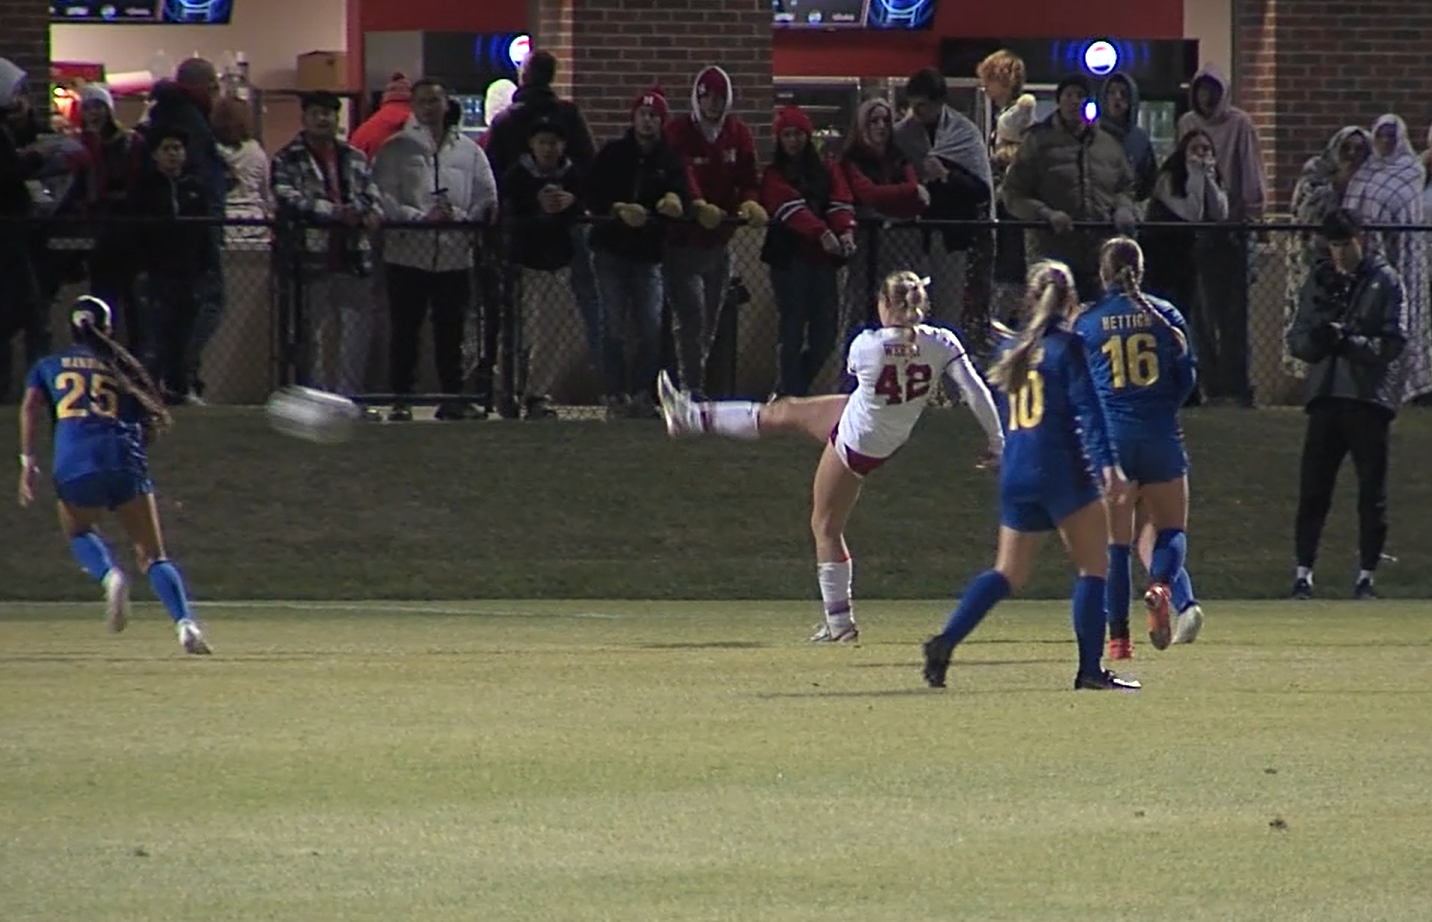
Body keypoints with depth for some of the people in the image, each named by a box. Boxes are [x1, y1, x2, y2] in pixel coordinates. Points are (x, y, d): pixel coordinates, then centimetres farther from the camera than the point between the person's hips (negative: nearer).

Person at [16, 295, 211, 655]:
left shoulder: (48, 366, 22)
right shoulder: (121, 367, 24)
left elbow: (31, 406, 5)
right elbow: (146, 424, 17)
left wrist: (28, 460, 0)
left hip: (73, 463, 0)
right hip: (124, 459, 0)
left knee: (78, 532, 28)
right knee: (152, 556, 5)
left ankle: (109, 574, -5)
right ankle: (184, 622, -18)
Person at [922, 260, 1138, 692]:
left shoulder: (1013, 348, 12)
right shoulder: (1066, 345, -6)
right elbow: (1087, 409, -13)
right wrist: (1108, 465, -17)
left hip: (1015, 474, 6)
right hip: (1061, 470, -6)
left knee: (1008, 572, 11)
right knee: (1093, 566, 2)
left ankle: (946, 640, -4)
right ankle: (1090, 668, -3)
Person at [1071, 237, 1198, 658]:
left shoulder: (1086, 322, 2)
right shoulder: (1164, 315, 4)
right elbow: (1187, 376, 6)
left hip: (1109, 436, 0)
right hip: (1160, 435, 0)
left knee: (1116, 540, 4)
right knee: (1171, 529, 12)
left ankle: (1118, 636, -1)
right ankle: (1161, 586, -20)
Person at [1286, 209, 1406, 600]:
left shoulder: (1385, 281, 1)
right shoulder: (1319, 281, 12)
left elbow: (1393, 343, -6)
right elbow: (1296, 340, 10)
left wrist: (1350, 343, -20)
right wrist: (1316, 338, -13)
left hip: (1370, 396, -3)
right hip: (1326, 393, 3)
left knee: (1372, 490, 0)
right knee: (1313, 486, -2)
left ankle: (1367, 575, 8)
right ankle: (1303, 571, 2)